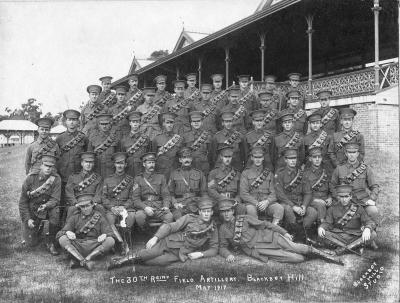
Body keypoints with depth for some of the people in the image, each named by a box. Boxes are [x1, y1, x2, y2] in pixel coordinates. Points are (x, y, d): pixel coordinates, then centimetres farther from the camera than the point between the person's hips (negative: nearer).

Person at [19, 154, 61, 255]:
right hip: (31, 211, 0)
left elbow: (55, 199, -18)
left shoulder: (56, 179, -12)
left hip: (47, 210, 0)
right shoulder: (31, 178, -12)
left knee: (55, 211, -35)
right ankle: (38, 227, 32)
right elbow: (23, 201, -6)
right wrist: (27, 219, -12)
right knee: (31, 243, -4)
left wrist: (46, 206, -39)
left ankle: (50, 242, -18)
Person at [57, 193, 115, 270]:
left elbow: (110, 233, 3)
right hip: (78, 248, 0)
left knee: (110, 241, -27)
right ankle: (84, 262, -36)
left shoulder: (99, 217, 12)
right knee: (62, 239, -23)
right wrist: (67, 232, -20)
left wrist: (104, 235, -22)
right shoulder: (74, 218, 13)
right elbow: (59, 234, 5)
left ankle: (77, 261, -30)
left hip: (95, 249, 0)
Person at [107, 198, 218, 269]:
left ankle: (135, 259, -13)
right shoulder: (189, 218, 3)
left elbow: (214, 249, 12)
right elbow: (170, 227, -1)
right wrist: (156, 237, -15)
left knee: (161, 261, -31)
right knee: (150, 252, -30)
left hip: (181, 255, 0)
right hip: (169, 242, 0)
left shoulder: (213, 229, 8)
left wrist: (201, 254, -8)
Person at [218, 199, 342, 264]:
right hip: (255, 250, -1)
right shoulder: (223, 229, 7)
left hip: (267, 237, 1)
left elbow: (264, 224, 6)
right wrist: (228, 254, -14)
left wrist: (284, 232, 0)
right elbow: (222, 247, 11)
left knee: (295, 248, -20)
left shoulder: (244, 218, 5)